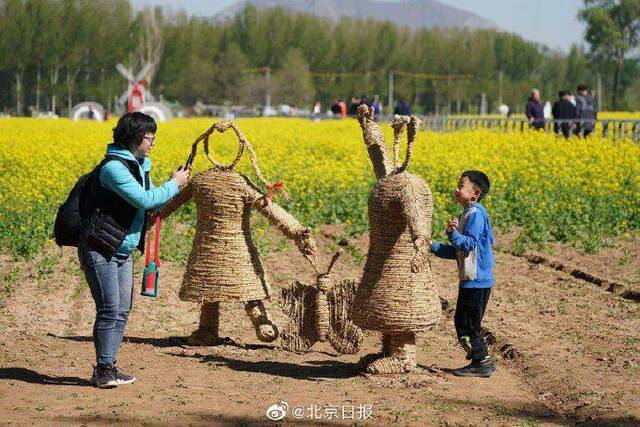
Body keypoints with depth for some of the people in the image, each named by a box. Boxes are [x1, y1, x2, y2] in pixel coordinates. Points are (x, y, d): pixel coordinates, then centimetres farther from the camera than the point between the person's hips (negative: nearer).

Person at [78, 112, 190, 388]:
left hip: (123, 251, 9)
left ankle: (108, 368, 13)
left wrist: (173, 185, 3)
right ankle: (102, 371, -4)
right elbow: (144, 200, -23)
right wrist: (174, 185, -10)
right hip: (99, 249, -9)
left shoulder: (139, 165, 13)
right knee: (109, 309, -10)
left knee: (122, 310, 7)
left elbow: (151, 204, 19)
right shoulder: (114, 167, -17)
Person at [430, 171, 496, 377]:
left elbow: (468, 245, -23)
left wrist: (453, 233, -36)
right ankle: (481, 360, 18)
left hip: (476, 280, -10)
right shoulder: (468, 214, 16)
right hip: (470, 280, 10)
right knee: (462, 321, 13)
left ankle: (483, 362, 3)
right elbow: (459, 251, 20)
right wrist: (434, 247, 18)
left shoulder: (475, 213, -15)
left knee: (467, 323, -5)